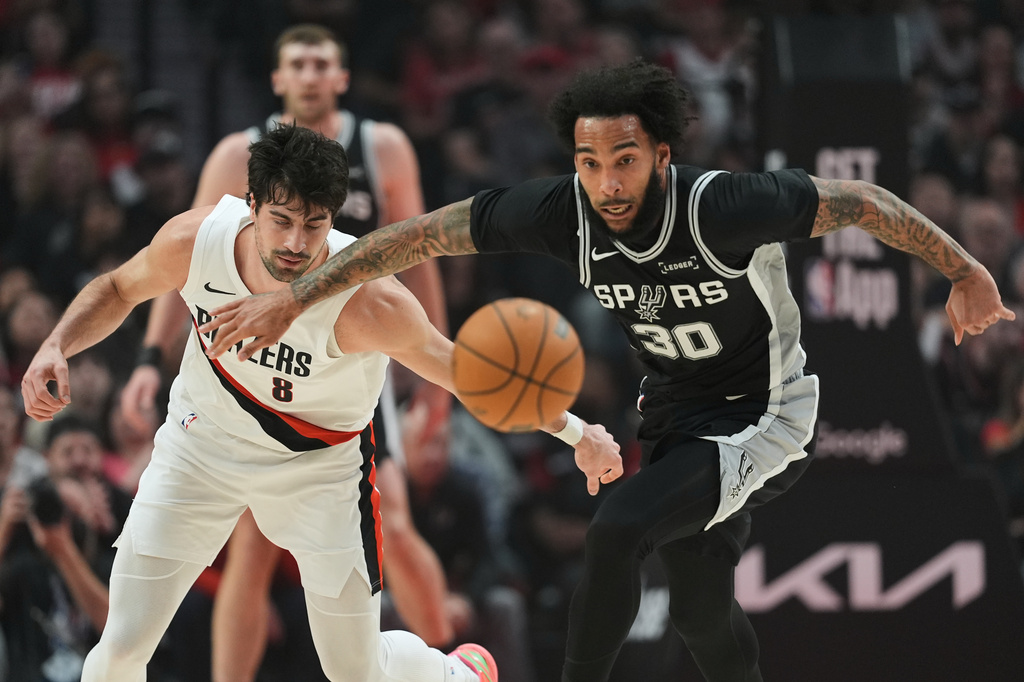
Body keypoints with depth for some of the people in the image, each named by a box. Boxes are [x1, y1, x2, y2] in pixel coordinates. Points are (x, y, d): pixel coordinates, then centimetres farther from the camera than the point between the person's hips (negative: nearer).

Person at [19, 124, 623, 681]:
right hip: (203, 445, 2)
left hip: (320, 464, -2)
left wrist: (572, 431, -27)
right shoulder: (194, 241, -25)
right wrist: (56, 349, -18)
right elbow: (118, 290, -3)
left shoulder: (368, 302, -35)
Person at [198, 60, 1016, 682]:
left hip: (763, 417, -6)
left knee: (619, 529, -27)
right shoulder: (564, 211, -20)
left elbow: (863, 202, -20)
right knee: (700, 608, 17)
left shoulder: (725, 209, -33)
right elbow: (422, 235, -14)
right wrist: (291, 299, -16)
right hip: (674, 412, 6)